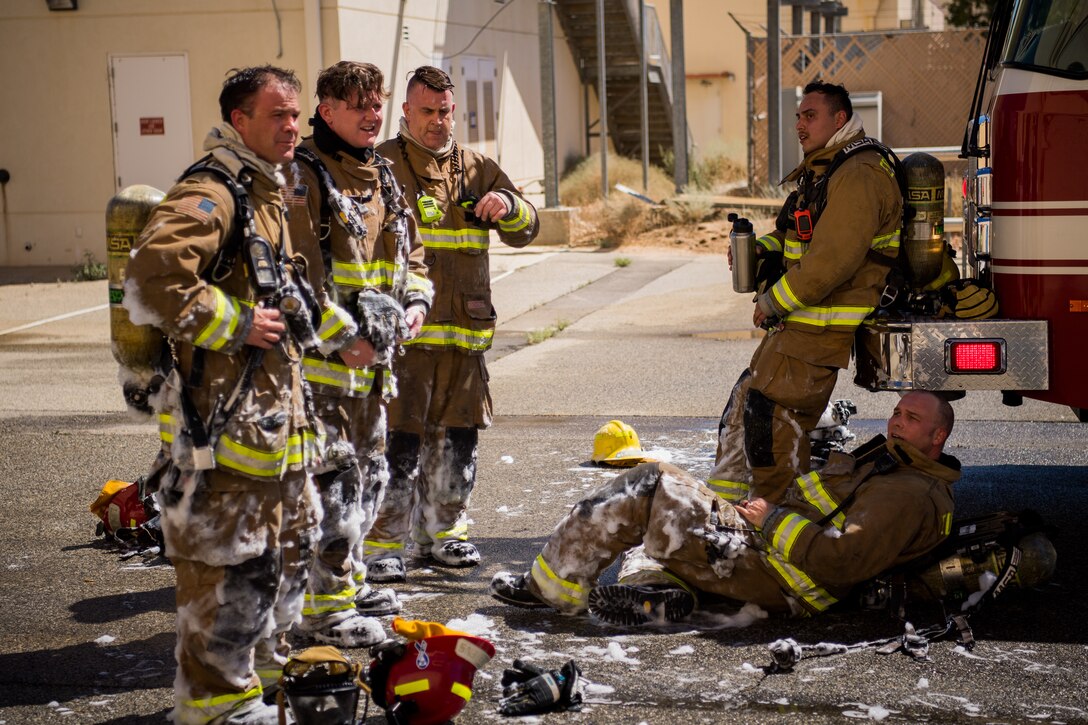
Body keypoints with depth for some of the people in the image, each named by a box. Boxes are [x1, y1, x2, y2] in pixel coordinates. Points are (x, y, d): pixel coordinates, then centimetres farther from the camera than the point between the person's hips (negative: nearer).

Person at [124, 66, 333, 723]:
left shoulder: (268, 194, 17)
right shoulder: (212, 192, -16)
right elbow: (153, 276, -31)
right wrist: (234, 325, -24)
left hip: (275, 410, 11)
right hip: (225, 417, -10)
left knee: (291, 541, 20)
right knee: (228, 562, -3)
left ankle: (267, 669, 36)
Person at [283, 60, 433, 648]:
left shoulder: (382, 178, 14)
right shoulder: (302, 176, -13)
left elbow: (409, 251, 26)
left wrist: (415, 301, 7)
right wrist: (342, 338, -21)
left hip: (373, 357, 9)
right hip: (321, 358, -9)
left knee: (369, 473, 18)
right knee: (333, 479, -8)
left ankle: (349, 577, 33)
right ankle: (326, 607, -1)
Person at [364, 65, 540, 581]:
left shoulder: (477, 169, 14)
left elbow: (525, 231, 13)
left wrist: (508, 206, -10)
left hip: (465, 331, 5)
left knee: (457, 438, 12)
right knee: (399, 440, -6)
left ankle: (441, 533, 27)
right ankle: (381, 544, 3)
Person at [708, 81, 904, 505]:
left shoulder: (858, 176, -17)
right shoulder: (821, 173, 18)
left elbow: (832, 260, -25)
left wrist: (773, 302, -17)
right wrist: (759, 249, 4)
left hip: (821, 328, -11)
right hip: (797, 324, 11)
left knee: (771, 416, -11)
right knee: (744, 405, 14)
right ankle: (722, 504, 21)